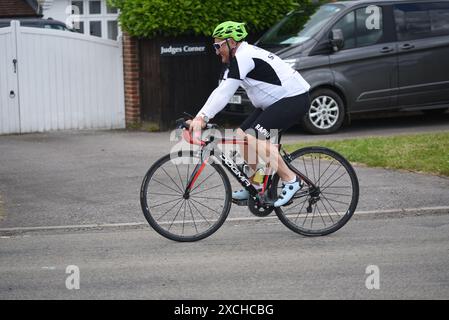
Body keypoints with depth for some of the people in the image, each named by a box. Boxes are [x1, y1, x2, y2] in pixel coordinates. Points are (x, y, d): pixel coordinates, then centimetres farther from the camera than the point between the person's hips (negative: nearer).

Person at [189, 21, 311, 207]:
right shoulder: (238, 59, 13)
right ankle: (255, 186, 16)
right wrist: (198, 118, 2)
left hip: (295, 99, -11)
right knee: (241, 136, 7)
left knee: (252, 137, -23)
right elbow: (220, 92, 10)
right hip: (275, 103, 11)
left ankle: (290, 180, -19)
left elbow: (225, 93, -27)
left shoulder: (243, 57, -18)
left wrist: (203, 118, -29)